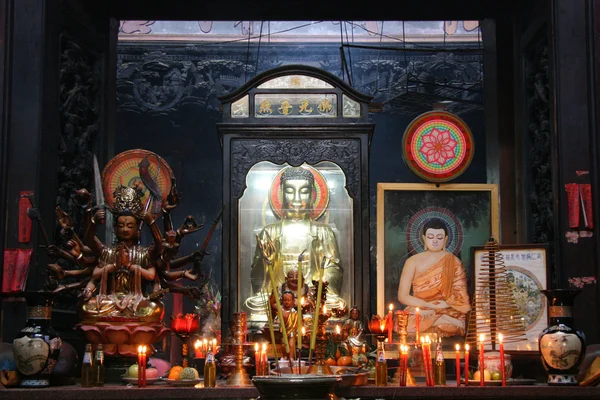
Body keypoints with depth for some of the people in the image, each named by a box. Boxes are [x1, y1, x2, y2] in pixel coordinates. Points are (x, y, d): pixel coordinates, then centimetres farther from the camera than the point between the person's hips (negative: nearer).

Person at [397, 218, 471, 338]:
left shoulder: (454, 262, 5)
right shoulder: (413, 261, 4)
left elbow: (461, 298, 1)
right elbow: (403, 296, -2)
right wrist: (430, 305, -13)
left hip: (448, 313, -1)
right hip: (418, 313, 1)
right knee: (408, 325, -35)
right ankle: (445, 321, -19)